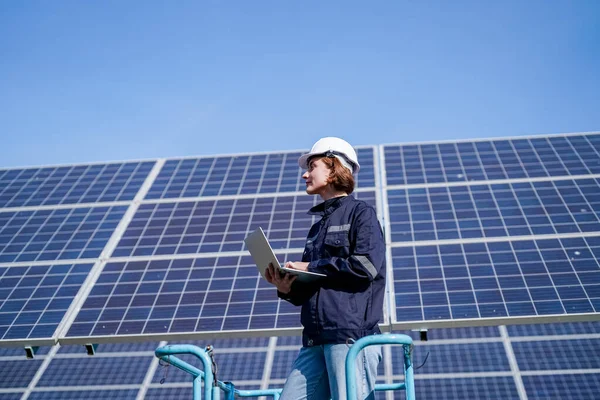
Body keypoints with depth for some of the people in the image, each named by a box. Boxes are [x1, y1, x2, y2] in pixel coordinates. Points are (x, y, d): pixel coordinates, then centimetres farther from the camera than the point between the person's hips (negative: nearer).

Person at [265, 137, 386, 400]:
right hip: (314, 341, 8)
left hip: (352, 334, -7)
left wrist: (312, 267, -7)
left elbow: (366, 265, -15)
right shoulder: (317, 228, 24)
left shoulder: (360, 213, 3)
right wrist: (287, 289, 2)